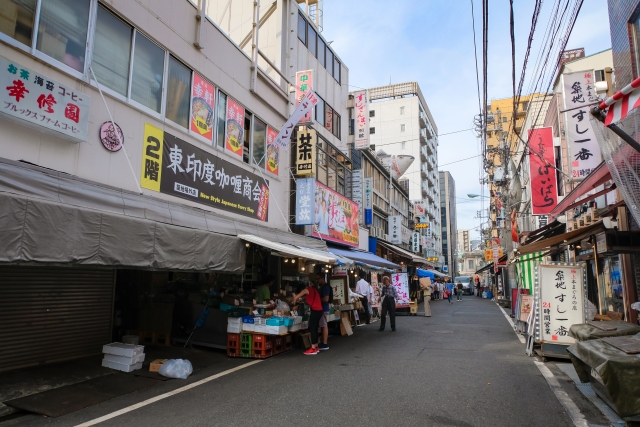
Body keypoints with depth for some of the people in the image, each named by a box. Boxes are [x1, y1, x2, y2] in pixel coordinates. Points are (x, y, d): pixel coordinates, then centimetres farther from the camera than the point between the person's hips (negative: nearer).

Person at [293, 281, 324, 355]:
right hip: (319, 310, 8)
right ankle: (316, 347, 18)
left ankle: (313, 349, -5)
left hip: (315, 311, -8)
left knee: (312, 329, -5)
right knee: (315, 329, 14)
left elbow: (295, 297, 3)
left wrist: (294, 301, 23)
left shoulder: (307, 289, 0)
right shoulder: (314, 290, 21)